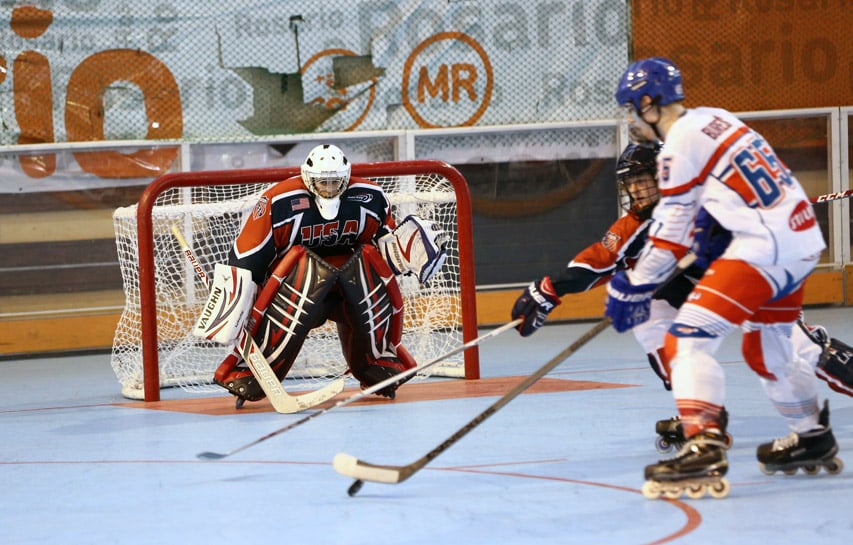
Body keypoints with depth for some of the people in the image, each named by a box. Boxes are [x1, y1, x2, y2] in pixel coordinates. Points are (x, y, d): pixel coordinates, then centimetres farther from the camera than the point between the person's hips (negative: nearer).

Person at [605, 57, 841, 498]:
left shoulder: (680, 144, -9)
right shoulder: (714, 119, 15)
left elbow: (671, 233, -4)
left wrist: (635, 287, 4)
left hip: (765, 247, -10)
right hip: (803, 238, 10)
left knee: (689, 337, -14)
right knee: (765, 347, 26)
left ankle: (704, 449, -28)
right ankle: (813, 441, 38)